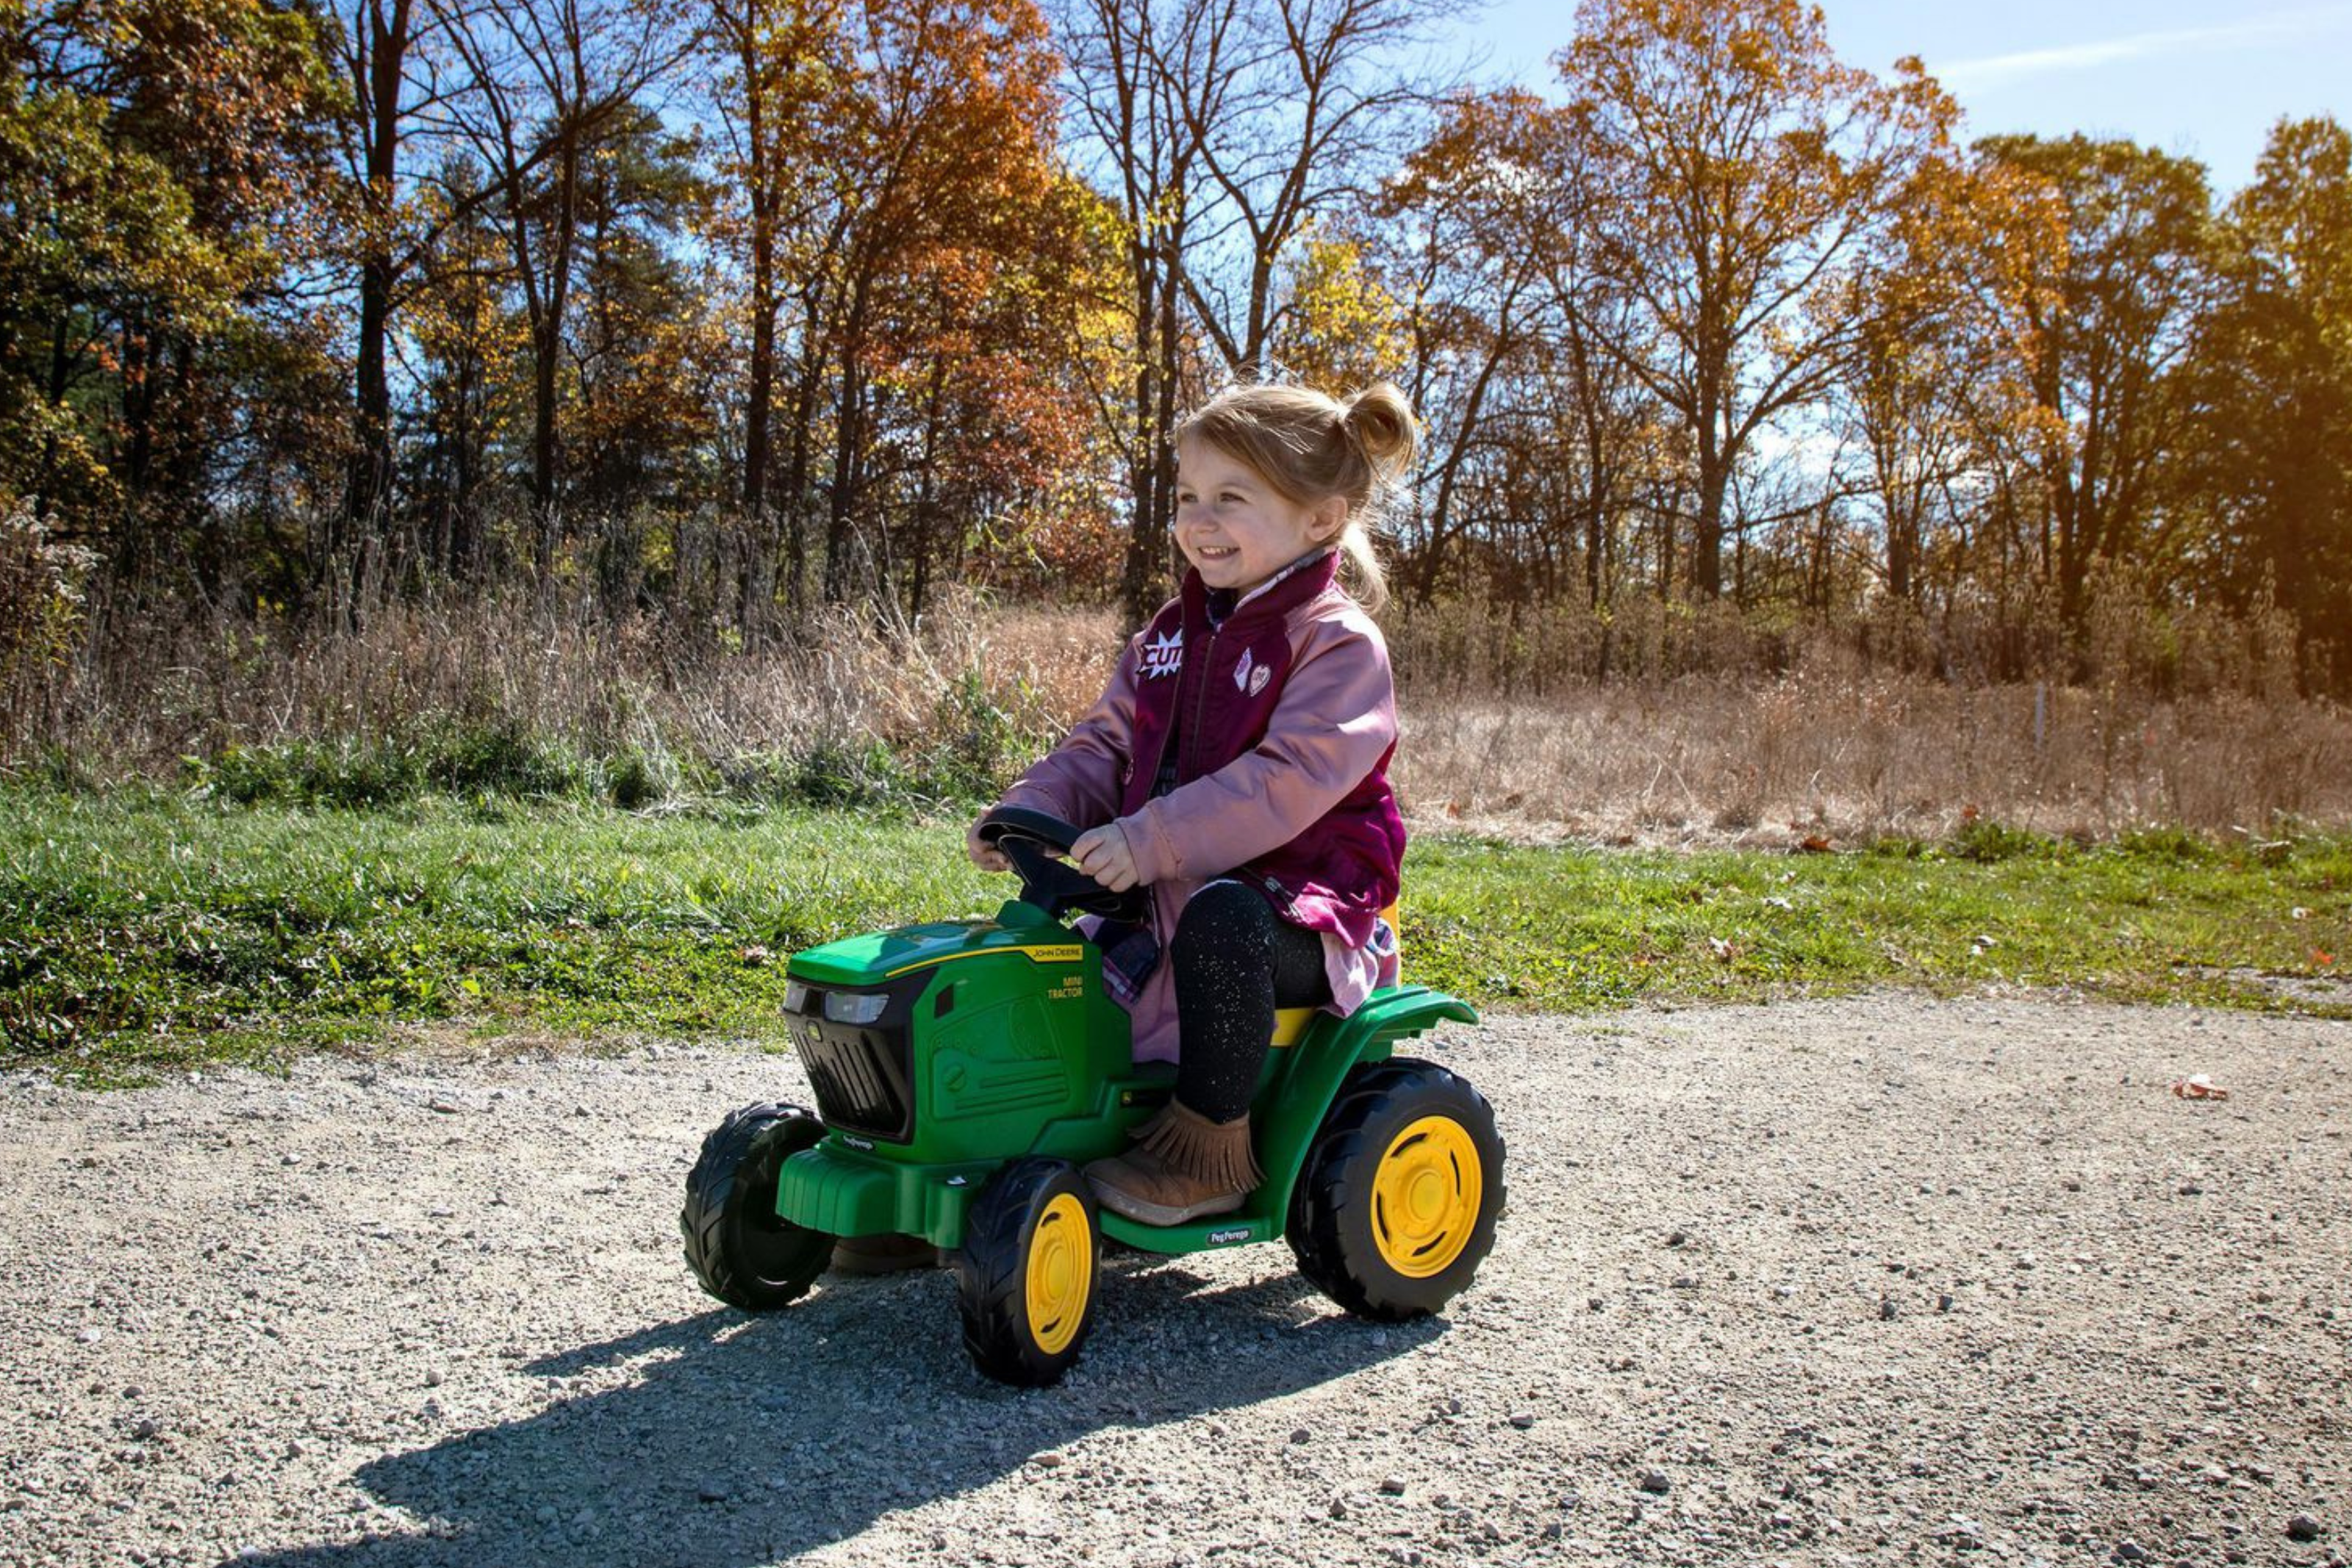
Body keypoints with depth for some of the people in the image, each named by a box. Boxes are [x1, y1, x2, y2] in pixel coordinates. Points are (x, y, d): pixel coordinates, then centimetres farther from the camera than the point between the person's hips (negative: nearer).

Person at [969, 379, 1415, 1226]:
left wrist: (1149, 841, -33)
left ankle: (1212, 1146, -23)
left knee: (1217, 919, -37)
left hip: (1293, 908, -8)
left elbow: (1285, 781, -25)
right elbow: (1105, 746, 12)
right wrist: (1031, 809, -7)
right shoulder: (1172, 634, 13)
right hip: (1167, 887, 8)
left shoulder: (1338, 643, -12)